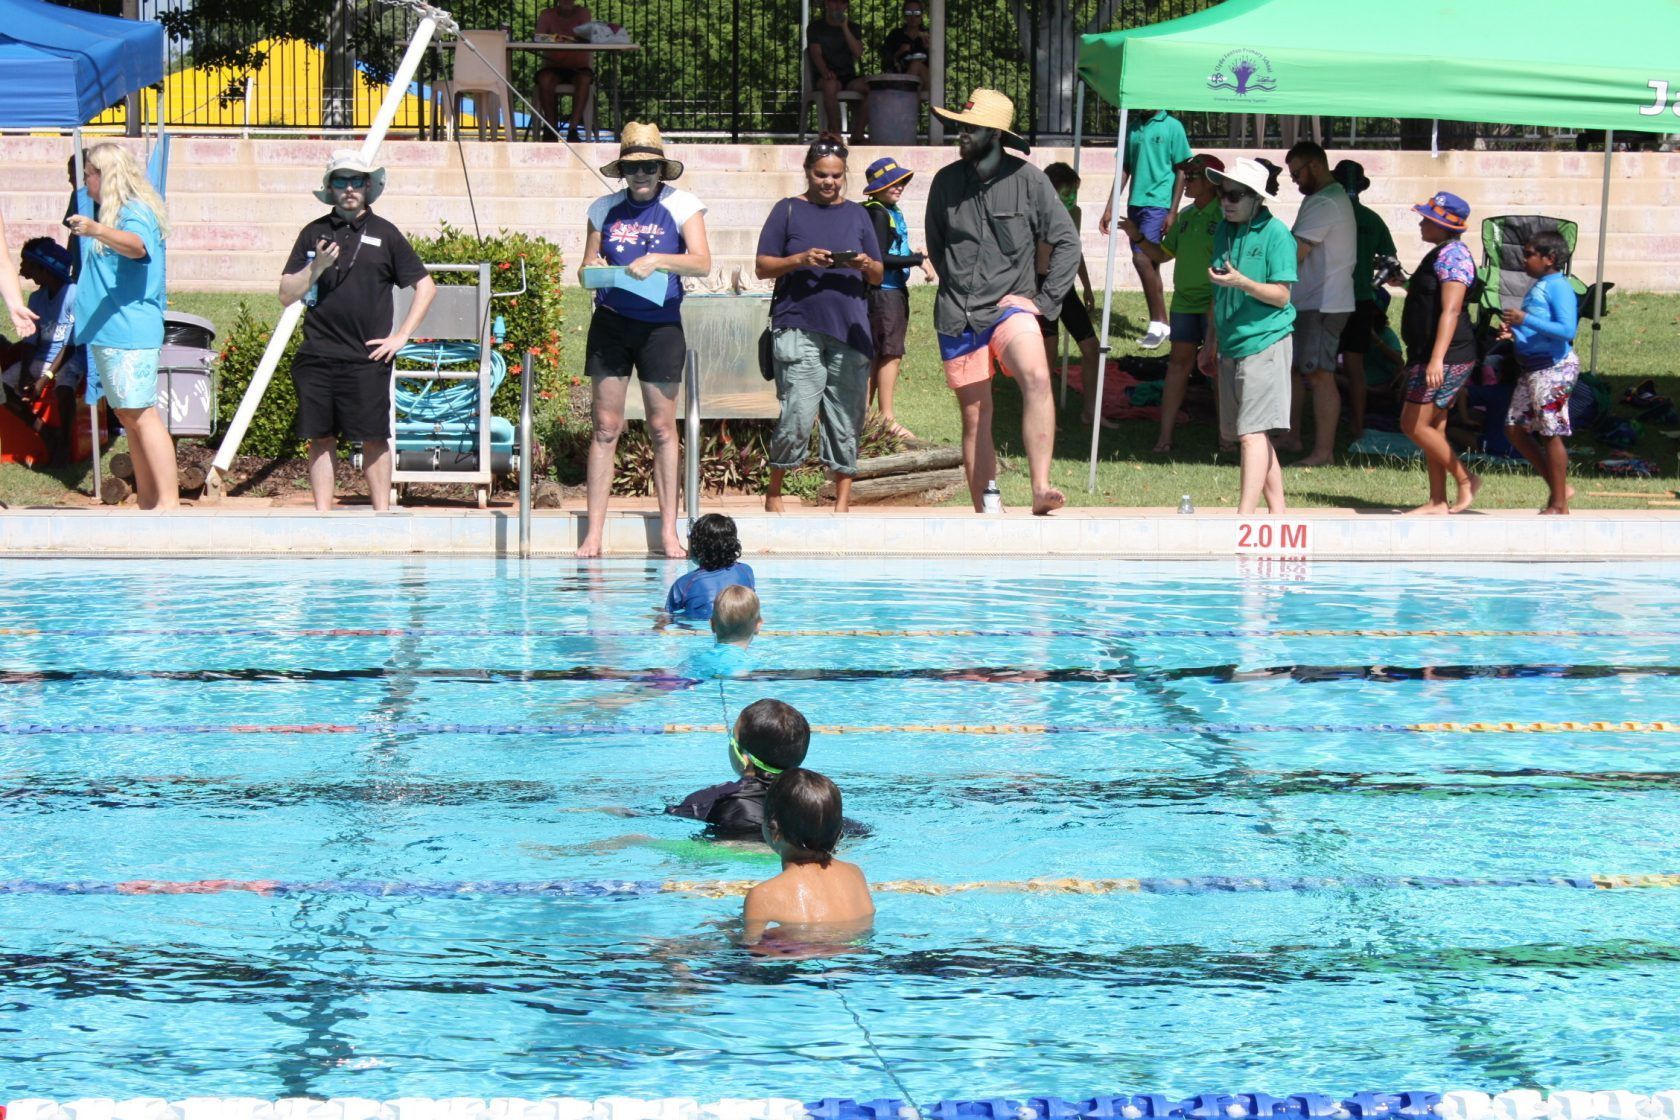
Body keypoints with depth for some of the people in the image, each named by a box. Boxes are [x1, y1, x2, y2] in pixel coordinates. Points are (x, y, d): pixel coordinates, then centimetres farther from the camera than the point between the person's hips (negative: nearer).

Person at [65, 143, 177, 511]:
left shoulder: (136, 212, -13)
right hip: (107, 332, 11)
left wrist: (96, 231, -52)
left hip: (130, 330, -11)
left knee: (141, 414, -14)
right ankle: (148, 502, 16)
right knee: (128, 415, 12)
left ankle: (169, 500, -17)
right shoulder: (110, 212, 18)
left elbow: (136, 245, -37)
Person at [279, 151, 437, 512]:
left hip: (366, 358, -2)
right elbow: (286, 296, 8)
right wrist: (315, 269, -9)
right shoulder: (314, 233, 10)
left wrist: (401, 336, 2)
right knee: (320, 438, 3)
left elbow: (425, 286, 9)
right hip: (317, 356, 2)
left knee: (374, 439, -2)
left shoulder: (384, 234, 5)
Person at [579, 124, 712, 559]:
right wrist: (590, 268, -11)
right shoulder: (605, 209, 8)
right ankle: (593, 534, -1)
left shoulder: (681, 205, 0)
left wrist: (657, 260, -26)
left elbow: (702, 262, -12)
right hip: (611, 322, 2)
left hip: (661, 325, -2)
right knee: (605, 426, -1)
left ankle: (669, 532, 6)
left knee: (662, 427, 1)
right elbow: (587, 265, 13)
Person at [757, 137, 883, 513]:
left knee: (846, 418, 2)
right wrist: (800, 260, -13)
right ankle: (773, 492, 4)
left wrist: (867, 266, -6)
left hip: (850, 328, 3)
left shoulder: (857, 214, 16)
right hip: (798, 327, -3)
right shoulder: (788, 211, 8)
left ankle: (843, 498, 9)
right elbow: (763, 267, 3)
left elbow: (878, 277, 17)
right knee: (798, 416, -11)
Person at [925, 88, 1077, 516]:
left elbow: (1067, 242, 2)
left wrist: (1046, 299, -3)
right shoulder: (946, 182, 5)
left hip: (1010, 303, -3)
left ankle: (1041, 488, -36)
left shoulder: (1028, 180, -4)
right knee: (975, 416, 6)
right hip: (957, 315, 3)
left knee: (1036, 377, -31)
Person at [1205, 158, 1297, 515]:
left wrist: (1242, 282, -27)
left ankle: (1244, 518, -19)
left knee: (1252, 434, -14)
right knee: (1253, 435, 11)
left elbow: (1281, 295, -13)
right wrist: (1212, 341, 24)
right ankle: (1277, 511, 19)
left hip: (1264, 343, -8)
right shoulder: (1224, 231, 12)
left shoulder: (1275, 234, -10)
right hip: (1231, 347, 8)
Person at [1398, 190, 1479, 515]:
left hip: (1446, 357, -11)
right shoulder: (1440, 254, 17)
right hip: (1429, 355, 11)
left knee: (1414, 424, -11)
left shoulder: (1452, 255, -16)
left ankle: (1466, 480, -3)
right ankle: (1437, 501, 13)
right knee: (1432, 427, 10)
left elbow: (1450, 310, -25)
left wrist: (1437, 359, -32)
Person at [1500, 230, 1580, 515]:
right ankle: (1557, 486, 19)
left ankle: (1559, 504, 4)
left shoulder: (1558, 287, -14)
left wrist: (1525, 320, -24)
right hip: (1531, 368, 10)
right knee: (1515, 428, 10)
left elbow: (1567, 330, -24)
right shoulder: (1538, 286, 15)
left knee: (1551, 434, -4)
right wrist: (1516, 332, 7)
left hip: (1554, 368, -10)